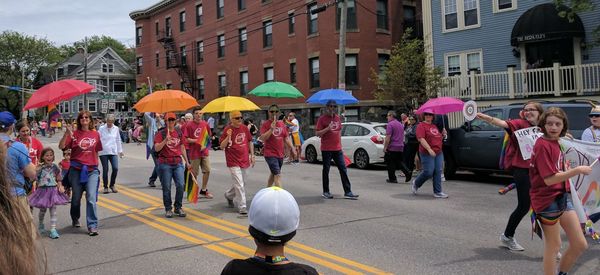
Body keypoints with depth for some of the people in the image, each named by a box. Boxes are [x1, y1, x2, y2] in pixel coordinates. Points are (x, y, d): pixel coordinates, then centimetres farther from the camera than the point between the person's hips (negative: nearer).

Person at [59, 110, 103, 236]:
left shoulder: (95, 134, 4)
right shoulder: (74, 134, -1)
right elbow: (61, 147, -11)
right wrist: (67, 133, -22)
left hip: (92, 170, 0)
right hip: (76, 170, 0)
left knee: (91, 198, -8)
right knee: (76, 197, 14)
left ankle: (92, 226, -5)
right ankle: (75, 219, 37)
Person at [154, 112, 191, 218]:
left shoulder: (179, 133, 11)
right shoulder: (160, 133, -2)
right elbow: (156, 148, -11)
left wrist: (187, 162, 17)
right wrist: (165, 140, -25)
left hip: (178, 163, 3)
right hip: (165, 163, -3)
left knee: (180, 185, -5)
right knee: (166, 188, 2)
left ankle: (178, 208, 10)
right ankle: (168, 209, 15)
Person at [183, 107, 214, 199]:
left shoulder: (205, 124, 5)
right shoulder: (189, 125, -7)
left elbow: (208, 136, 13)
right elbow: (186, 139, -9)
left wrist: (205, 145, -4)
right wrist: (197, 141, -19)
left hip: (204, 152, 4)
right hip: (194, 152, -4)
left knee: (207, 170, 5)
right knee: (194, 173, 4)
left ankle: (204, 190, 20)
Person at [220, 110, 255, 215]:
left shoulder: (244, 128, 5)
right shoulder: (227, 130, -10)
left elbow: (250, 142, 16)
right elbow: (222, 146, -11)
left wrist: (252, 155, 11)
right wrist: (228, 137, -26)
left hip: (245, 161, 6)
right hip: (233, 162, -6)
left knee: (241, 183, 19)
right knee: (239, 185, -9)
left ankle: (229, 195, 44)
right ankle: (242, 207, -1)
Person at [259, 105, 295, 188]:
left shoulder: (282, 124, 10)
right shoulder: (265, 124, -7)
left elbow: (286, 138, 14)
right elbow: (262, 138, -16)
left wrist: (292, 149, 6)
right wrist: (271, 129, -25)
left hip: (280, 154, 6)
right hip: (270, 154, -6)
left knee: (273, 174, 19)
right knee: (277, 175, -14)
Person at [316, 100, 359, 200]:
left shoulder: (337, 118, 11)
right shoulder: (322, 118, -5)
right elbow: (318, 134, -7)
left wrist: (340, 144, 16)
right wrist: (327, 129, -22)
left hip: (337, 149, 5)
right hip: (326, 149, -5)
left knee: (343, 169, 2)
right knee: (326, 170, 4)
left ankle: (348, 192, 4)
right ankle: (326, 192, 15)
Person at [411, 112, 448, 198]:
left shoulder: (434, 126, 17)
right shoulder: (421, 126, -6)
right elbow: (421, 139, -17)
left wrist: (443, 134, 7)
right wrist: (429, 149, -26)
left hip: (438, 153, 7)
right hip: (427, 154, -7)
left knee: (438, 172, 3)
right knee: (428, 172, -7)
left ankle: (438, 192, 8)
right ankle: (416, 183, 20)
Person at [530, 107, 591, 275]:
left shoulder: (556, 143, 11)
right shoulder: (542, 145, -16)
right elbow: (549, 179, -22)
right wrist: (577, 170, -20)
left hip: (563, 197, 9)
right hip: (547, 200, -9)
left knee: (581, 244, 12)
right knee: (554, 245, 3)